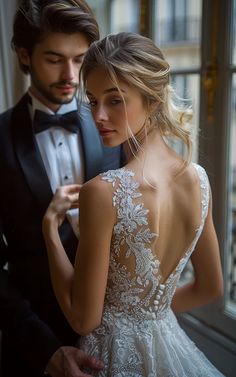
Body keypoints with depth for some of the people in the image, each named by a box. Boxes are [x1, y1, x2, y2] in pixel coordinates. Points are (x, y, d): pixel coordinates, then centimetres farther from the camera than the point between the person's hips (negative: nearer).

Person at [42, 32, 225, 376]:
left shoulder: (103, 192, -29)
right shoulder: (198, 178, -9)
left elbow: (83, 319, -19)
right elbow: (210, 288, 3)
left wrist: (50, 225, -16)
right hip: (170, 344, 5)